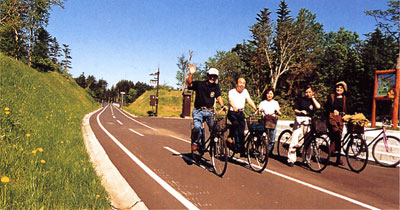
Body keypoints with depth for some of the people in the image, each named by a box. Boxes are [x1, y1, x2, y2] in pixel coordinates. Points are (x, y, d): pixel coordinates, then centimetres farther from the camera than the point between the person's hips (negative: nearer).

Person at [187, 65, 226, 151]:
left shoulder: (216, 87, 6)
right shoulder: (200, 84, -3)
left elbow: (219, 97, 1)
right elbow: (189, 84, -17)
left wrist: (223, 106, -17)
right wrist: (191, 74, -33)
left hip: (209, 111, 3)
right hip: (198, 111, -3)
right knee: (197, 127, -22)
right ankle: (195, 142, 5)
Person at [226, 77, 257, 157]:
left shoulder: (245, 91, 8)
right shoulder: (231, 92, -6)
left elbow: (249, 100, -1)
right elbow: (230, 100, -24)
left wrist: (256, 109, -17)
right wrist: (234, 107, -46)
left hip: (241, 113, 4)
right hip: (232, 112, -4)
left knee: (241, 132, -2)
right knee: (235, 123, -35)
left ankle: (242, 151, 6)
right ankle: (230, 137, -9)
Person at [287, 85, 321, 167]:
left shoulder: (313, 100, 13)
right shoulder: (300, 99, 7)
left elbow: (318, 106, -8)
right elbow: (295, 110, 4)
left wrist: (313, 97, -2)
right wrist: (300, 112, -15)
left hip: (309, 121, 2)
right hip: (300, 119, -2)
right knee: (295, 138, -9)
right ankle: (291, 159, -3)